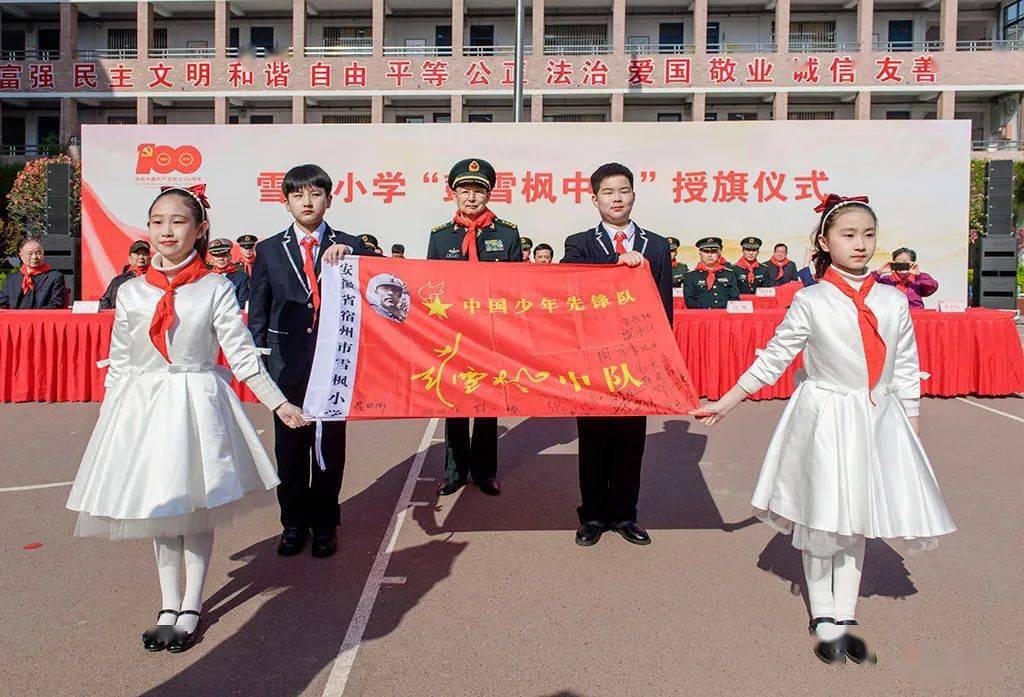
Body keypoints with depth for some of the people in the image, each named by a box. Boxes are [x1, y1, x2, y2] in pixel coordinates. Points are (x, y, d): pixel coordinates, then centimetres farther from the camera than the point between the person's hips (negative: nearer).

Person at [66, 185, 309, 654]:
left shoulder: (215, 289, -5)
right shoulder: (131, 292, 3)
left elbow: (242, 353, -6)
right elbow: (119, 363, 8)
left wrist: (278, 403, -12)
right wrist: (109, 418, 7)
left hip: (198, 402, -3)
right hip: (142, 405, 3)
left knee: (197, 508, 5)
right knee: (158, 509, 11)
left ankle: (191, 608, 20)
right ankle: (168, 607, 26)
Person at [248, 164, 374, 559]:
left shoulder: (348, 247, 4)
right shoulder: (269, 250, 7)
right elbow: (258, 313, 9)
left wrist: (348, 255, -20)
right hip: (287, 363, 1)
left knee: (329, 446, 7)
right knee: (289, 448, 9)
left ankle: (324, 524, 23)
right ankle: (293, 523, 25)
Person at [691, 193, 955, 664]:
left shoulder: (894, 301, 4)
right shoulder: (810, 301, -5)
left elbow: (905, 375, 9)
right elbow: (771, 361, -3)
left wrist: (913, 436, 9)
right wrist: (722, 406, -4)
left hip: (879, 422, 3)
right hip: (824, 420, -3)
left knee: (856, 523, 9)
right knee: (821, 522, 1)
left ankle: (844, 620, 20)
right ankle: (824, 621, 17)